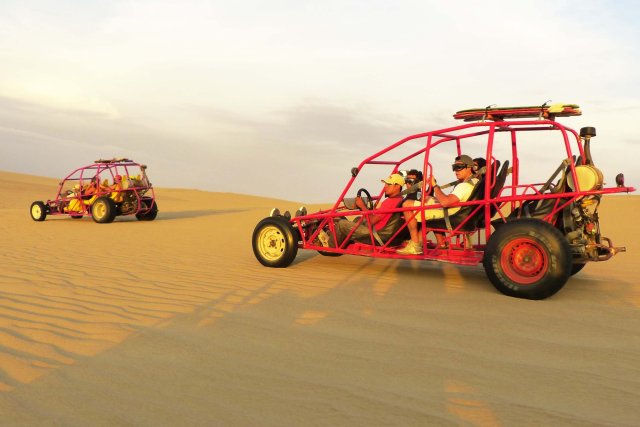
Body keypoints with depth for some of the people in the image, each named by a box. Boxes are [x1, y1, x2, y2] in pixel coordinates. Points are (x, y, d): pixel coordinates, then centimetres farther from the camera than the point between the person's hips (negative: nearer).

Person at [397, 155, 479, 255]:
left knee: (407, 204, -13)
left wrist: (434, 185, -20)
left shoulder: (465, 186, -22)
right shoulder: (474, 181, 10)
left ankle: (415, 245, -12)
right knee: (428, 199, 36)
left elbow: (445, 202, -34)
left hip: (446, 215, -10)